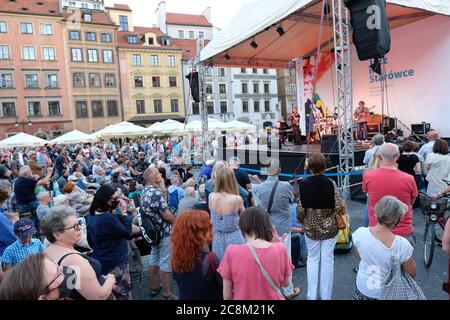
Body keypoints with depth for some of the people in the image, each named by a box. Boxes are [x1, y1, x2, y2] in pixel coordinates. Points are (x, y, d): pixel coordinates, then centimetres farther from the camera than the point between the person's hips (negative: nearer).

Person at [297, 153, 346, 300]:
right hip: (329, 226, -1)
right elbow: (339, 207, -14)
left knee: (312, 259, 14)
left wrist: (302, 221, 10)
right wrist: (343, 210, 9)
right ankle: (326, 295, 22)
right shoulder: (330, 183, -13)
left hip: (310, 226, 1)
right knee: (327, 259, 11)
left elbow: (300, 208, -8)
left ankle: (311, 295, 21)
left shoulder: (303, 184, -10)